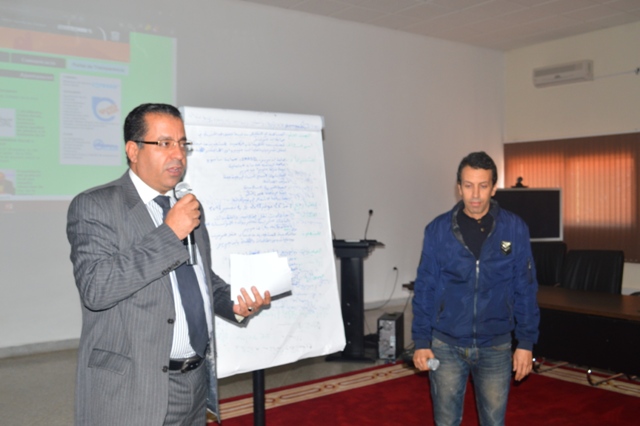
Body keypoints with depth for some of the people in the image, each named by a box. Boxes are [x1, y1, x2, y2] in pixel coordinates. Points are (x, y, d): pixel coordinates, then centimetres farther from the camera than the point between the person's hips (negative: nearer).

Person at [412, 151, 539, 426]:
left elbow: (525, 290, -1)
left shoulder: (515, 229, -5)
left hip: (496, 346, 0)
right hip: (446, 345, 0)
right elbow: (424, 289, -1)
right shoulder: (438, 230, -5)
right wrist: (421, 341, -3)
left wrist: (526, 342, -2)